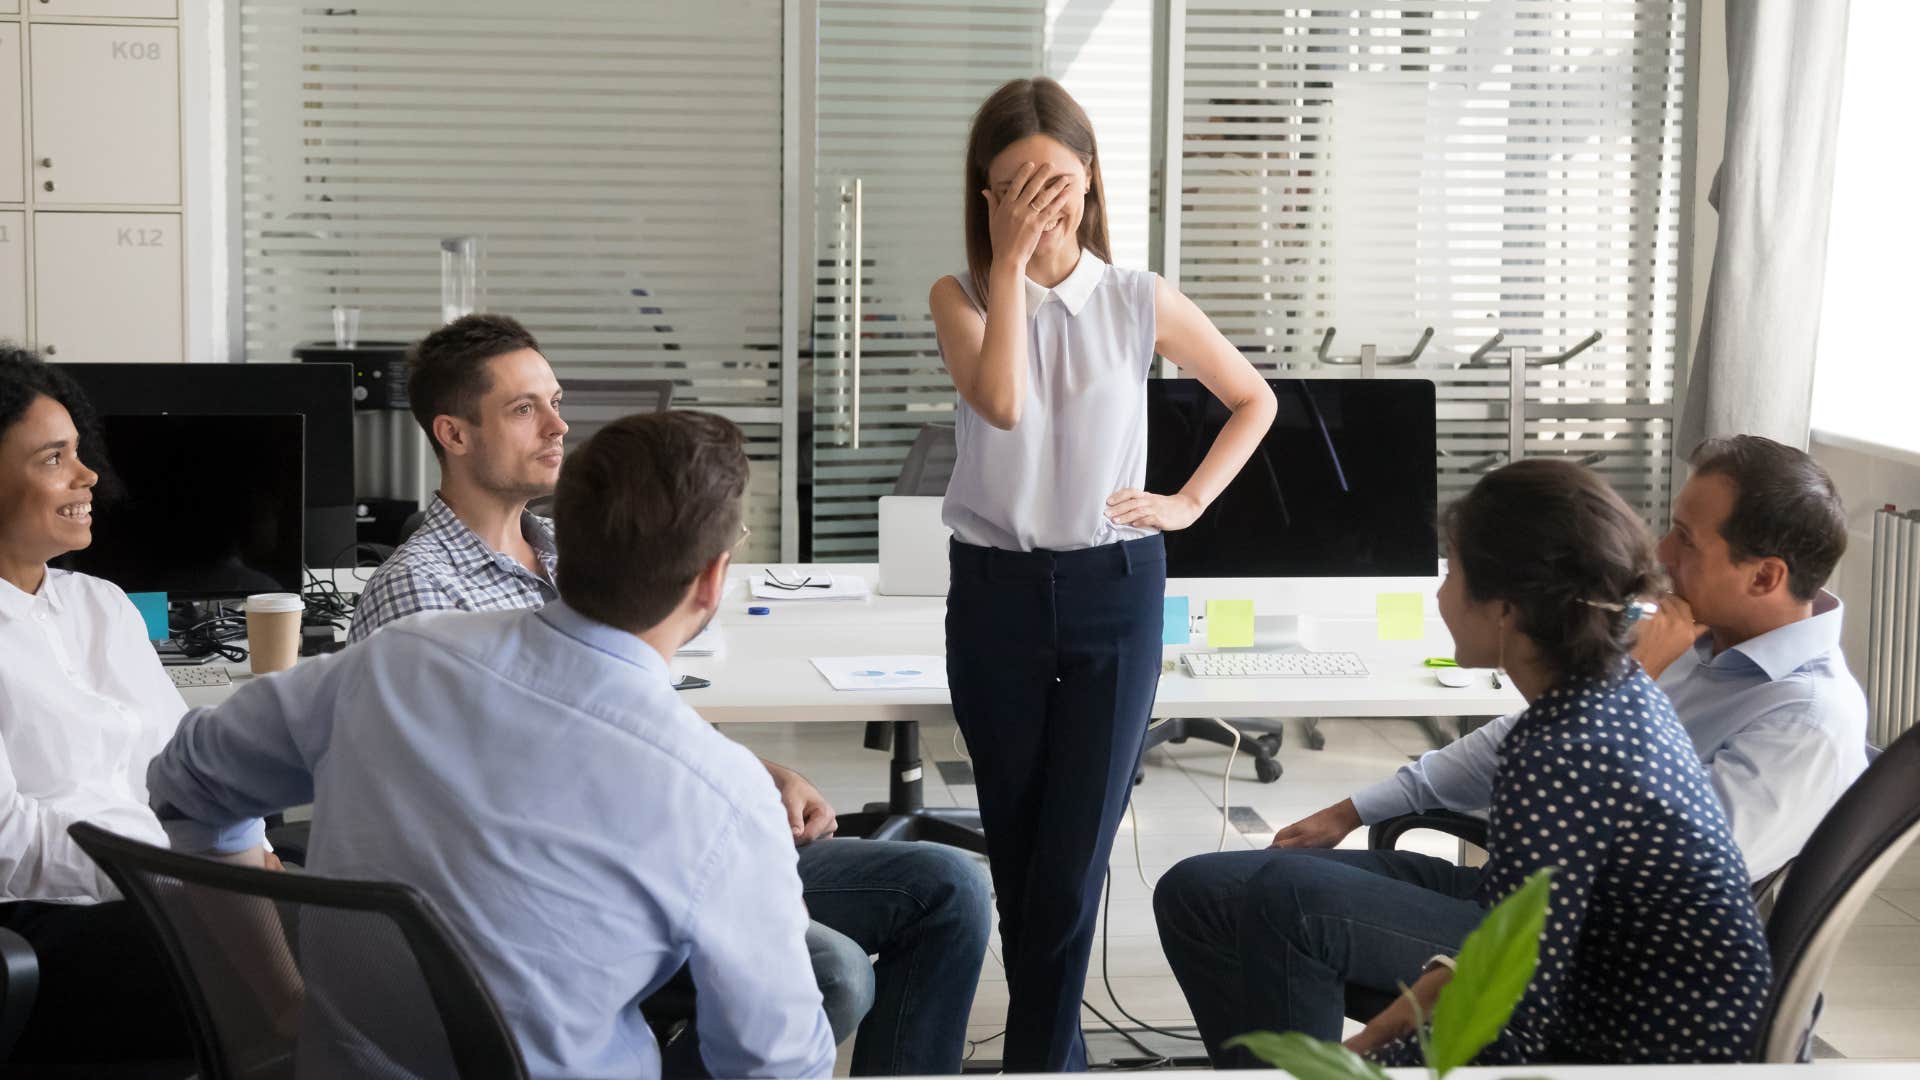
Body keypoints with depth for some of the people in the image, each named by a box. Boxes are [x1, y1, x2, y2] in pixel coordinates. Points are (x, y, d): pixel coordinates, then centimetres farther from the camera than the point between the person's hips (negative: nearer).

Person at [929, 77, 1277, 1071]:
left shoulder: (1139, 302, -1)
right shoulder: (961, 296, -1)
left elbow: (1253, 401, 12)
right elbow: (1000, 403, -22)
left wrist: (1190, 501, 1)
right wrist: (1012, 262, -19)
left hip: (1112, 591, -1)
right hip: (995, 593, 1)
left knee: (1070, 866, -6)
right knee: (1016, 860, 11)